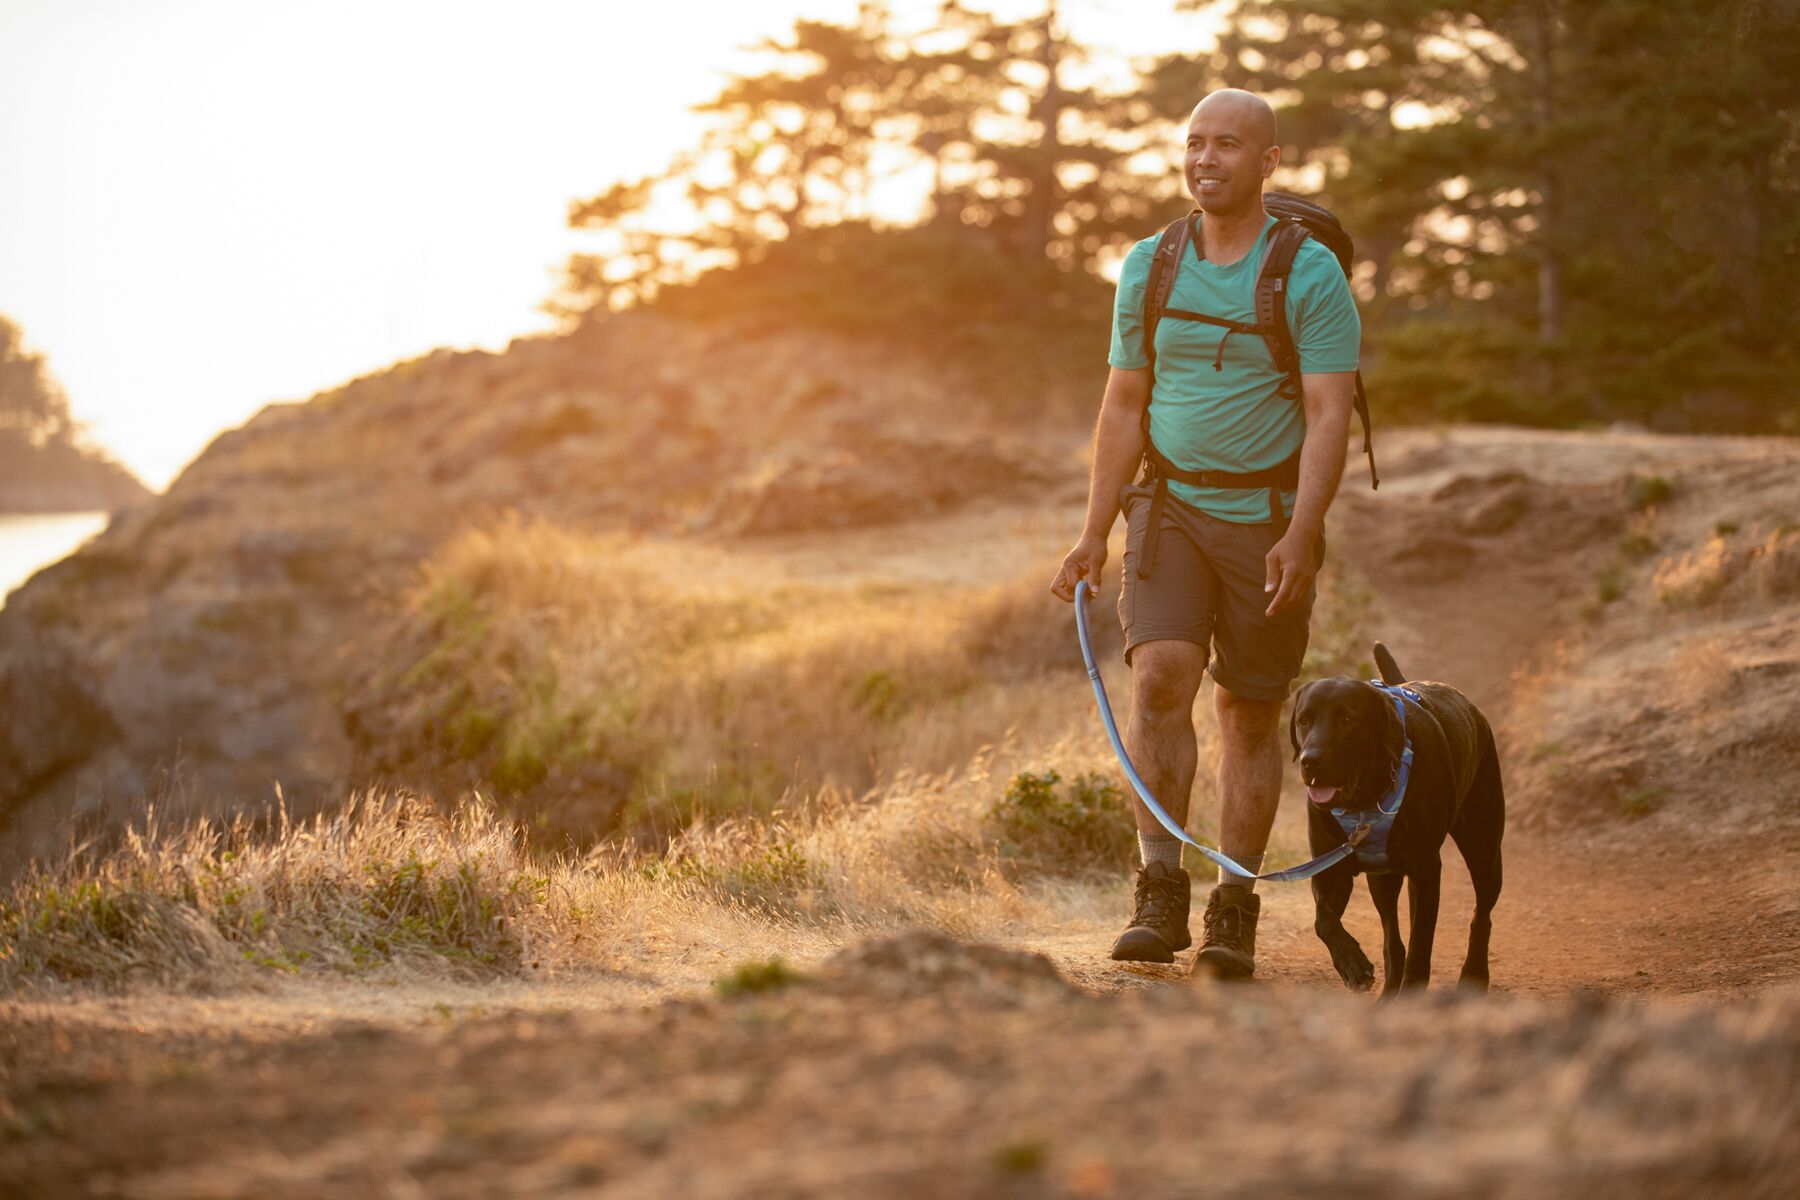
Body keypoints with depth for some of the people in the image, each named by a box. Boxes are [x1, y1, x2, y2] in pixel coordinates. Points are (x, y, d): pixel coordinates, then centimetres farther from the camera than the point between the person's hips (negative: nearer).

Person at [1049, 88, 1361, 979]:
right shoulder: (1148, 269, 5)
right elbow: (1124, 407, 10)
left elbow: (1328, 416, -13)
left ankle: (1234, 913, 14)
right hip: (1170, 507, 2)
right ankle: (1160, 896, -17)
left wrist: (1301, 535, -25)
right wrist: (1094, 534, 5)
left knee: (1251, 716, 4)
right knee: (1160, 679, -17)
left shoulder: (1311, 276, -7)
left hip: (1268, 520, -2)